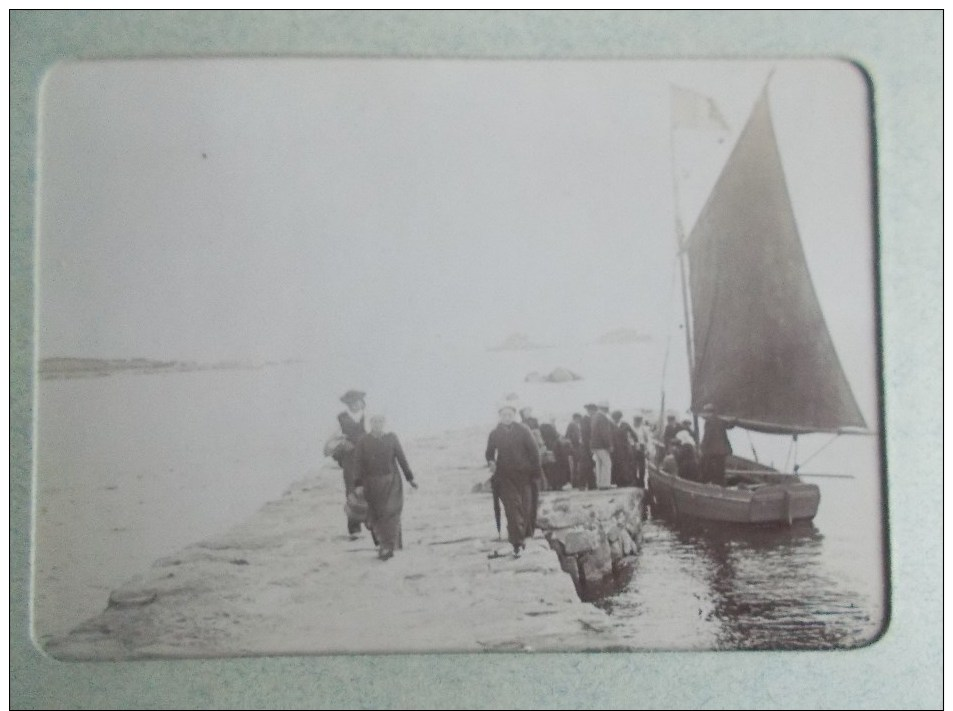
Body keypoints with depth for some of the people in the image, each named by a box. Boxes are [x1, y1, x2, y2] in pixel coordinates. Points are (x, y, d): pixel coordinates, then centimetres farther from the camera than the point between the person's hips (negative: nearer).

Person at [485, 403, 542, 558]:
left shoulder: (523, 430, -2)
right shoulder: (494, 434, 3)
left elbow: (534, 451, 0)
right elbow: (489, 453, 14)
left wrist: (535, 472, -3)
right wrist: (491, 462, -9)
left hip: (524, 475, 0)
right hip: (505, 476, 0)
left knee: (526, 507, 5)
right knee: (512, 507, -10)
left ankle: (522, 536, 26)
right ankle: (517, 542, -11)